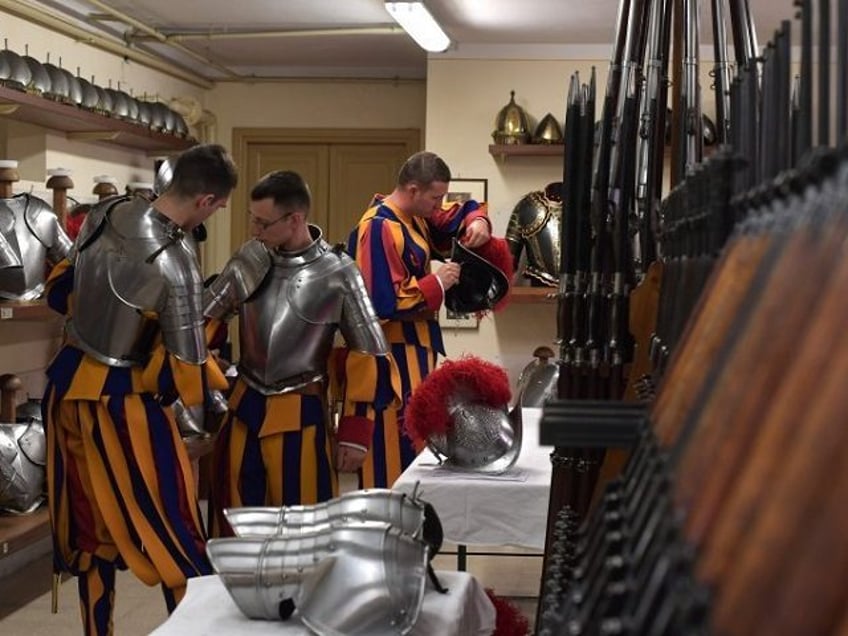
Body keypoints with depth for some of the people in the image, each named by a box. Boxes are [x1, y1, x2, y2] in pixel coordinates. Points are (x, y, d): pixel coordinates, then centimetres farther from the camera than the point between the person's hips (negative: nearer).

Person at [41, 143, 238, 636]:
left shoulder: (107, 212, -4)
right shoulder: (175, 264, -26)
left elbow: (60, 290, 10)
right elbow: (187, 366, -20)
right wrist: (193, 421, -3)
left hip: (68, 384, 8)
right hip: (122, 403, -8)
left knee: (91, 527, 20)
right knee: (174, 537, 6)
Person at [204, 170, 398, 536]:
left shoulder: (337, 274, -14)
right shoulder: (250, 257, -3)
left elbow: (368, 356, -8)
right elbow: (203, 318, 8)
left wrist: (355, 432, -9)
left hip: (301, 415, -4)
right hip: (244, 407, 4)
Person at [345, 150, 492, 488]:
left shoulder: (416, 216, 8)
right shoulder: (379, 229, -21)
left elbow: (458, 213, 23)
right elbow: (385, 301, -27)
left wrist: (477, 222, -1)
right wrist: (437, 283, -18)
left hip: (414, 347, 10)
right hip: (390, 355, -10)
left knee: (414, 435, 17)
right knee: (396, 444, -7)